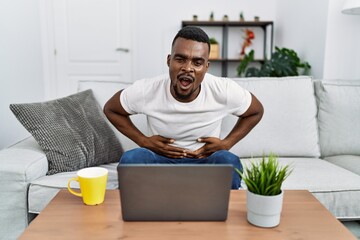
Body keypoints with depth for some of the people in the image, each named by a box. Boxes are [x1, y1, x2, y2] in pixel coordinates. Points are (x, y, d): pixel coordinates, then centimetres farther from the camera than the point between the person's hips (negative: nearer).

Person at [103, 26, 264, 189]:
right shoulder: (145, 91, -18)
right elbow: (110, 109, 1)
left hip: (206, 161, 0)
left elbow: (256, 111, 2)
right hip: (161, 159, 0)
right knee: (130, 159, -30)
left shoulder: (225, 91, -18)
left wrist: (226, 144, -10)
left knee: (229, 161, -32)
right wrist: (143, 141, -10)